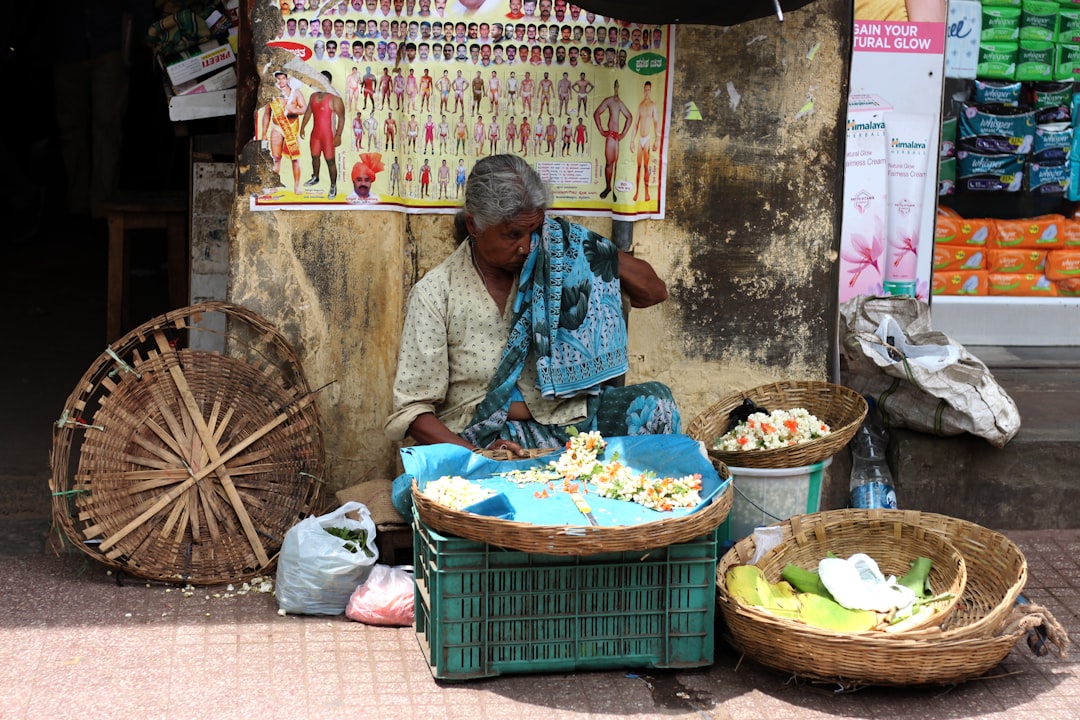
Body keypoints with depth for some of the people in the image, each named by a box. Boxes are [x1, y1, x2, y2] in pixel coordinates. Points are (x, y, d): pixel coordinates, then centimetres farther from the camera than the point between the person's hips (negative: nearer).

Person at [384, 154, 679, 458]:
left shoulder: (557, 259, 3)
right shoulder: (435, 293, -5)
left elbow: (654, 291, 8)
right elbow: (412, 410, -6)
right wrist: (477, 455, -23)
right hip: (492, 436, -4)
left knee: (655, 401, -20)